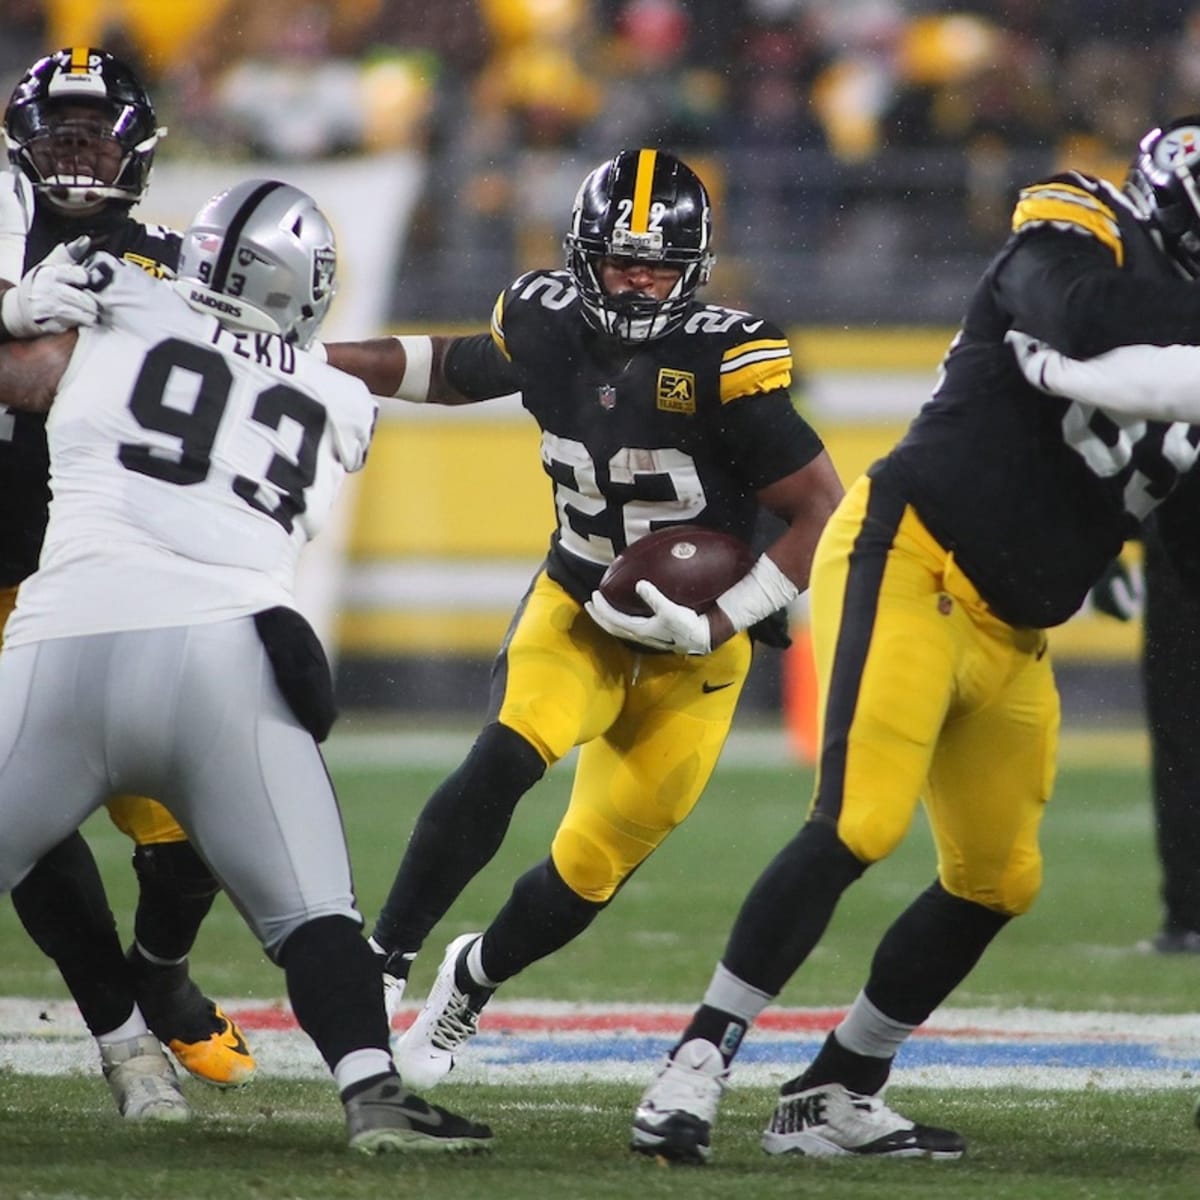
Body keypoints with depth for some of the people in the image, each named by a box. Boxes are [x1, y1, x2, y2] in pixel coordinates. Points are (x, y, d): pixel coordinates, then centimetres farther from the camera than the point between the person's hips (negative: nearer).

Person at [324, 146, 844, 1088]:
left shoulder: (724, 363, -22)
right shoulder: (548, 325, -8)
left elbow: (823, 511, -16)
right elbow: (457, 370, 16)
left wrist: (721, 623, -23)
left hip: (691, 650, -2)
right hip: (577, 611, 2)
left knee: (591, 872, 4)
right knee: (504, 760, -28)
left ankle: (474, 979, 33)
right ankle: (384, 959, -18)